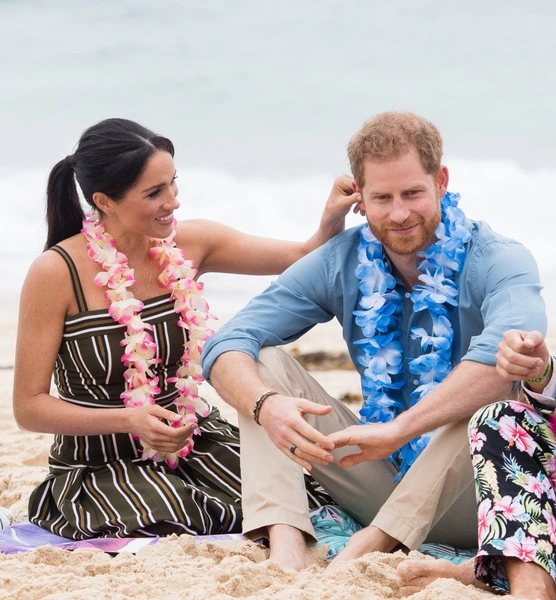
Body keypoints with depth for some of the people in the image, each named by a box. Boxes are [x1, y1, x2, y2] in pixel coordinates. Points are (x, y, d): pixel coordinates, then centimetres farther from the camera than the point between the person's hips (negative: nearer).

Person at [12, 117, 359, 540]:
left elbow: (305, 259, 3)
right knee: (172, 530, -30)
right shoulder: (56, 273, -16)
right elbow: (29, 407, -13)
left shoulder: (188, 245, -1)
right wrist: (129, 419, -26)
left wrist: (332, 220, -20)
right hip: (101, 464, -4)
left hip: (193, 441, 4)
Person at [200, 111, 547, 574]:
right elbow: (227, 345, -8)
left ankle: (368, 546, -34)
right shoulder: (341, 264, -1)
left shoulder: (496, 262, -14)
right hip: (388, 480, 4)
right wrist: (266, 405, -31)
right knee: (263, 361, -6)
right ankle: (286, 545, -29)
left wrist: (399, 428, -45)